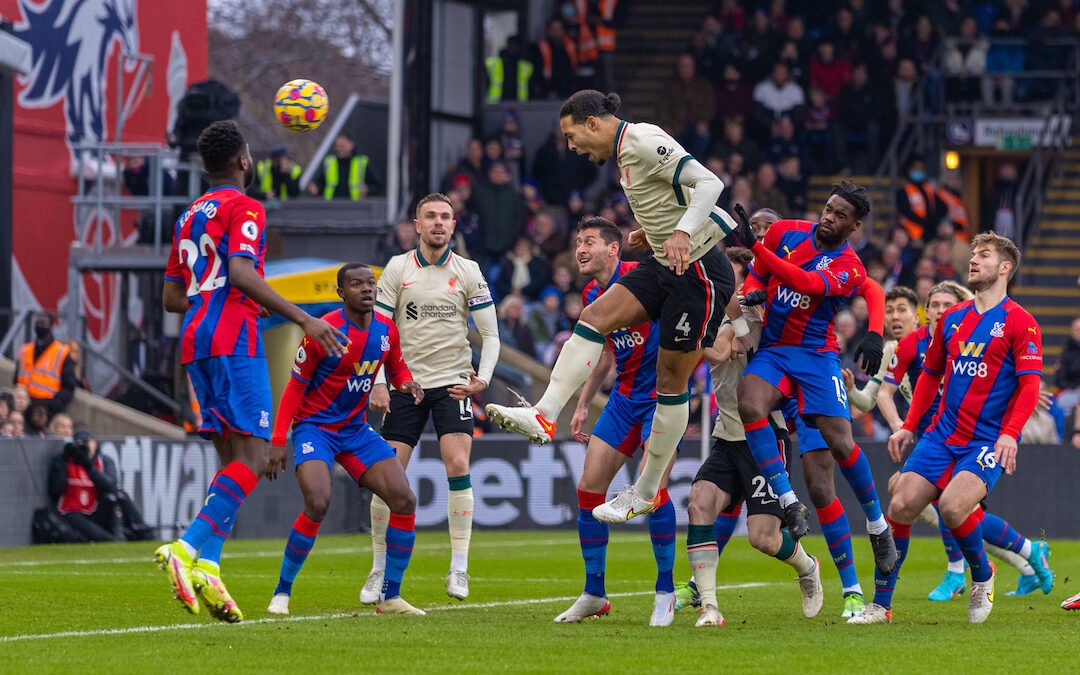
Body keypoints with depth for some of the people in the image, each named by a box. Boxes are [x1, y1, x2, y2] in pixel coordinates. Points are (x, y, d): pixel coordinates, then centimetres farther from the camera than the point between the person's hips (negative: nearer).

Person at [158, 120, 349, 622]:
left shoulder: (190, 216, 22)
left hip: (195, 342, 9)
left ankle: (207, 568, -9)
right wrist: (302, 319, -20)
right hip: (234, 340, -9)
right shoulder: (243, 208, -3)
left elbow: (171, 298, 23)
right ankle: (186, 550, -29)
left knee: (231, 458, 8)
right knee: (252, 458, -12)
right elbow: (241, 273, -19)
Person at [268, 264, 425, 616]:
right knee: (317, 504, -27)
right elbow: (295, 387, -9)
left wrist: (407, 383, -7)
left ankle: (390, 597, 3)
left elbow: (396, 369, 18)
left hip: (356, 429, 6)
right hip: (315, 426, -6)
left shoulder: (386, 330, 0)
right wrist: (278, 440, -14)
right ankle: (282, 593, -9)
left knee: (404, 501, -7)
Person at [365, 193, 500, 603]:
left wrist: (482, 378, -12)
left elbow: (490, 334, 4)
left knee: (457, 465, -17)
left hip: (453, 383, -1)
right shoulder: (397, 268, 2)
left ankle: (459, 570, -10)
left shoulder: (468, 272, 3)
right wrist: (377, 382, -10)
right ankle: (379, 571, 9)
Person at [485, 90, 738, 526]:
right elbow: (676, 194, 22)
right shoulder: (626, 151, 11)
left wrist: (682, 233, -38)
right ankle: (545, 416, -17)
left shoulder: (645, 143, -18)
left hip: (699, 273, -9)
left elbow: (709, 182, -26)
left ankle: (647, 491, 10)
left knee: (672, 379, 0)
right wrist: (655, 233, 11)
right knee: (594, 317, -8)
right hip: (665, 266, 9)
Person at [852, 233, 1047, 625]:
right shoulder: (951, 319, 14)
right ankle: (880, 605, 4)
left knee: (953, 506, -27)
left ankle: (982, 575, 4)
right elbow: (930, 374, 24)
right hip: (941, 436, 6)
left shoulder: (1020, 323, -4)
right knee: (900, 507, -7)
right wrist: (908, 427, 17)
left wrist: (1009, 434, -25)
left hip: (988, 442, -6)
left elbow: (1030, 385, -12)